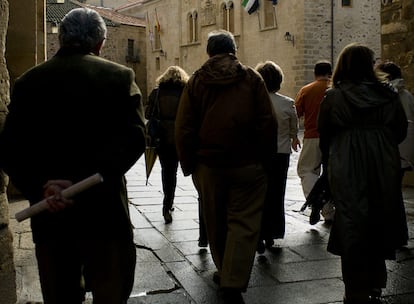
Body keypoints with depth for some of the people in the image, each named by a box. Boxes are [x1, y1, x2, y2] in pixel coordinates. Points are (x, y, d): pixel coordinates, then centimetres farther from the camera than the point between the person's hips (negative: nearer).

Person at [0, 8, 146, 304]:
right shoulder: (119, 77, -3)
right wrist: (81, 181, -21)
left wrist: (41, 188, -14)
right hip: (103, 209, -3)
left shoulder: (28, 82, 5)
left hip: (49, 214, 3)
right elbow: (133, 139, -16)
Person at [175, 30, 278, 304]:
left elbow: (184, 129, -1)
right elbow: (268, 122, -5)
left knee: (216, 222, 17)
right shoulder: (251, 78, 0)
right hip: (248, 165, -2)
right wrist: (266, 158, 3)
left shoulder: (196, 81, 3)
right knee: (244, 224, 1)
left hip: (208, 165, 2)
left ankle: (224, 272, 33)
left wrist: (189, 165, 6)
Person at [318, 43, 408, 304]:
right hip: (384, 171, 2)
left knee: (352, 227, 5)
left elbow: (325, 137, 1)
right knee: (380, 225, 15)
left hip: (347, 173, -2)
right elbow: (401, 132, 8)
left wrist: (330, 161, 17)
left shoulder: (333, 97, -5)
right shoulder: (388, 96, -1)